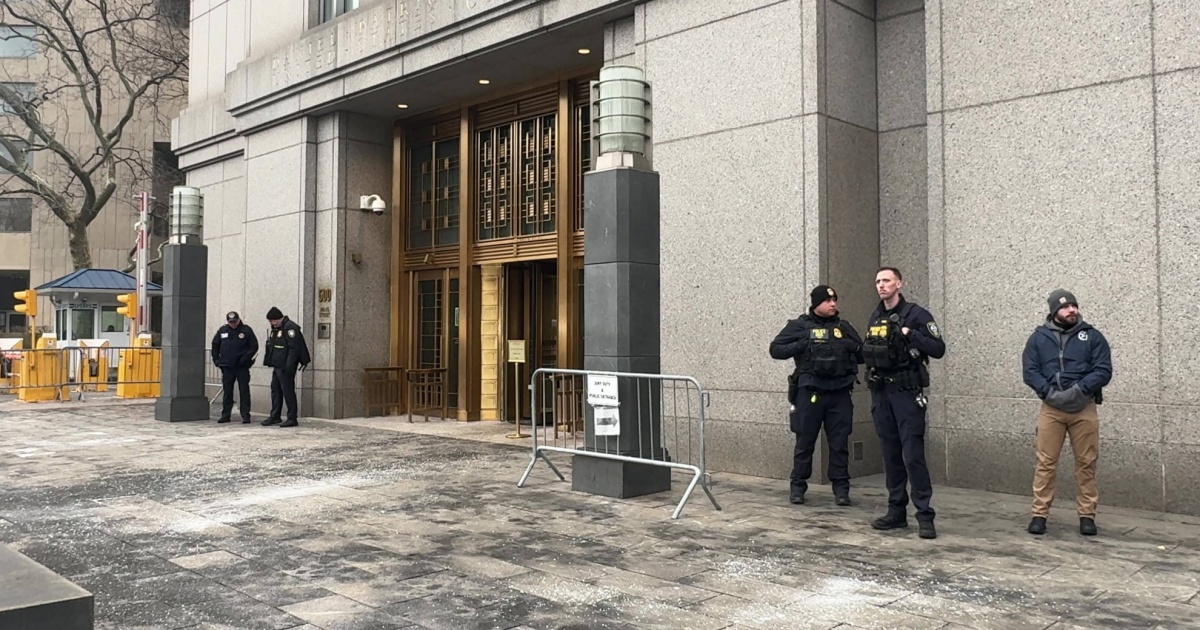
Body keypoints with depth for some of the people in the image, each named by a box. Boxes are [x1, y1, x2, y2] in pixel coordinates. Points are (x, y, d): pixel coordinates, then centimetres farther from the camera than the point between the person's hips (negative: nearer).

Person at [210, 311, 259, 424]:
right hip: (227, 367, 3)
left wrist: (246, 358, -14)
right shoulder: (222, 331, 6)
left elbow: (254, 346, -4)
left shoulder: (246, 330, -4)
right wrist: (216, 359, 9)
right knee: (227, 392, 9)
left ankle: (246, 416, 0)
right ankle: (225, 415, 16)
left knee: (244, 391, -2)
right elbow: (215, 345, 18)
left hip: (242, 367, -3)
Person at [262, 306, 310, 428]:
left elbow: (294, 348, -21)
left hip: (285, 368, -10)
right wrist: (269, 361, 17)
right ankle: (275, 416, 24)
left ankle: (292, 419, 0)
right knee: (275, 390, 14)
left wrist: (289, 366, -24)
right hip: (277, 367, 10)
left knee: (288, 392, -6)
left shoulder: (290, 328, -15)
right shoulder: (276, 329, 16)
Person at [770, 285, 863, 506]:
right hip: (810, 393, -3)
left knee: (840, 443, 4)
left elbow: (863, 355, 18)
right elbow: (775, 349, -1)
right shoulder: (800, 326, 3)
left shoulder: (844, 327, 14)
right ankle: (798, 486, 14)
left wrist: (854, 348, -3)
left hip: (840, 393, 3)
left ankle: (841, 487, 13)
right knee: (805, 442, 3)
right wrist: (801, 345, -14)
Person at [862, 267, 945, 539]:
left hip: (907, 393, -6)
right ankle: (897, 511, 17)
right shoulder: (875, 318, 14)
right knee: (890, 454, 9)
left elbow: (938, 349, -12)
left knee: (913, 455, -8)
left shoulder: (916, 314, -6)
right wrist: (868, 351, 3)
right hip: (881, 393, 6)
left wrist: (909, 333, -20)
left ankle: (925, 515, -3)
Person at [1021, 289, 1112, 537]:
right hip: (1051, 408, 0)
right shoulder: (1039, 337, 6)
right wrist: (1050, 392, -16)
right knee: (1045, 463, 0)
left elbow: (1104, 370, -3)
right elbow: (1030, 370, 0)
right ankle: (1040, 514, 6)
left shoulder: (1092, 336, 4)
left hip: (1085, 408, 0)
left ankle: (1087, 515, 15)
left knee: (1086, 463, 5)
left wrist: (1079, 389, -17)